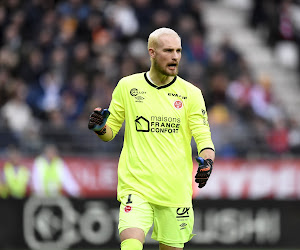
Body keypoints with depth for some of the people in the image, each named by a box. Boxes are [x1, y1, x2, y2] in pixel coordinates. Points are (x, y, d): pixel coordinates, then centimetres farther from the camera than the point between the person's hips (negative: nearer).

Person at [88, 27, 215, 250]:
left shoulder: (190, 93, 3)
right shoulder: (127, 86, 4)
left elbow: (204, 138, 0)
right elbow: (110, 132, 12)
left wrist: (206, 162, -21)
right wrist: (100, 127, -11)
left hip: (176, 190, 1)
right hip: (136, 185, -1)